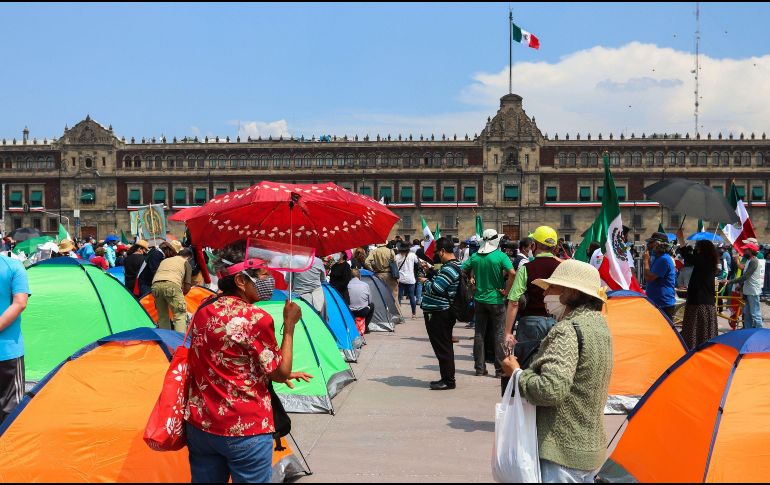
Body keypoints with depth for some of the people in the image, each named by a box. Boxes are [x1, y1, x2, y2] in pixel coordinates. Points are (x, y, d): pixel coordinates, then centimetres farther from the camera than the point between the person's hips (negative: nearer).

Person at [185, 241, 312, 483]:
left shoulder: (203, 311, 4)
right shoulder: (256, 318, -17)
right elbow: (280, 373, -9)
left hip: (199, 426, 6)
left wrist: (280, 374, 18)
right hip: (245, 431, -6)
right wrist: (289, 326, -1)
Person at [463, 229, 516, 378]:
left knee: (479, 334, 10)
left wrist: (471, 283, 10)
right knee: (499, 334, 4)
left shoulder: (475, 256, 2)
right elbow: (512, 273, -23)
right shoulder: (500, 256, -11)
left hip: (479, 299, 4)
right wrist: (506, 291, -13)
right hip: (496, 300, -4)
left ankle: (479, 368, 14)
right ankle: (500, 369, 5)